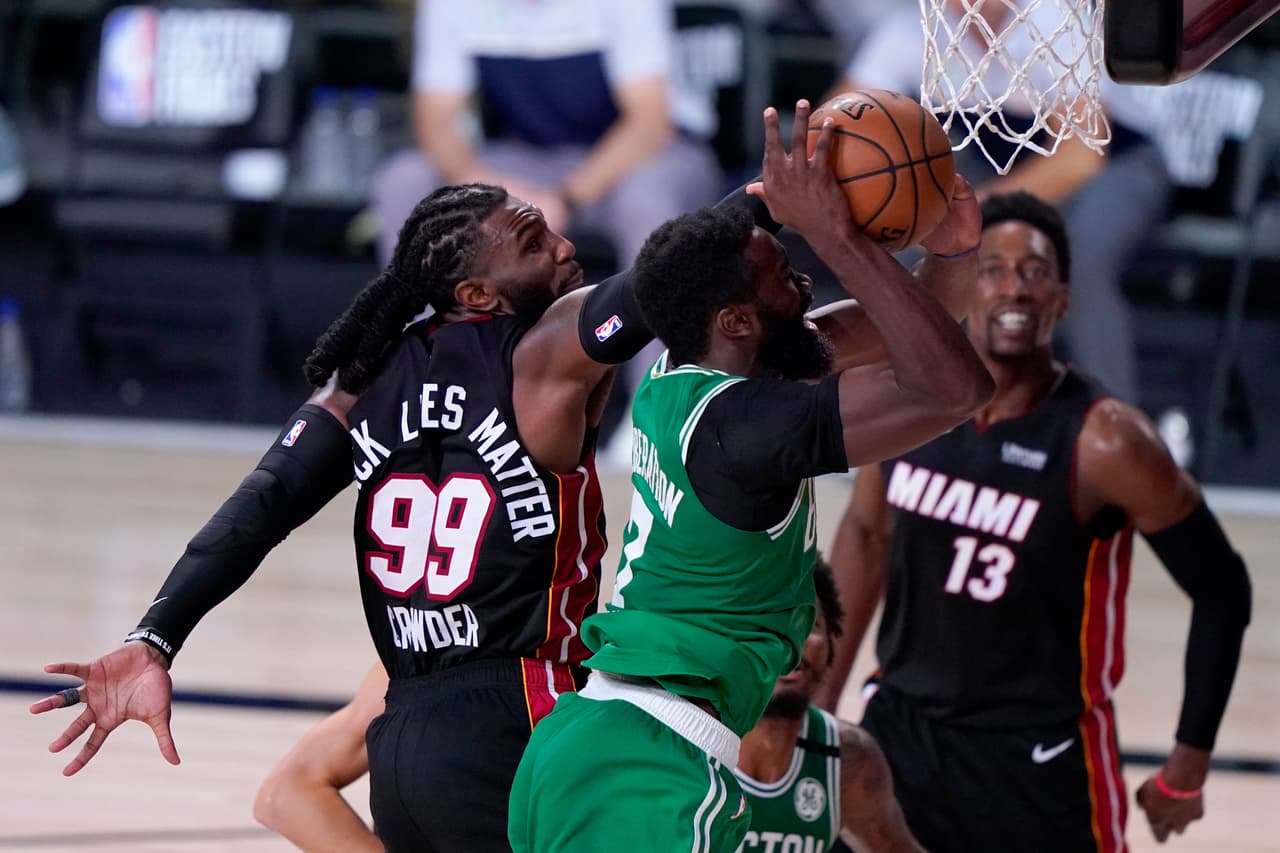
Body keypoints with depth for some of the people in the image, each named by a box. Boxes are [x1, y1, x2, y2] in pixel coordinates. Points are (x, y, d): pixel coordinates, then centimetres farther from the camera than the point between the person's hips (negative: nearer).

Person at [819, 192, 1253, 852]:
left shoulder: (1102, 443, -20)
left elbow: (1221, 592, -10)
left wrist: (1188, 766, -7)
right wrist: (822, 696, 16)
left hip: (1039, 761, -5)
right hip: (902, 732, 5)